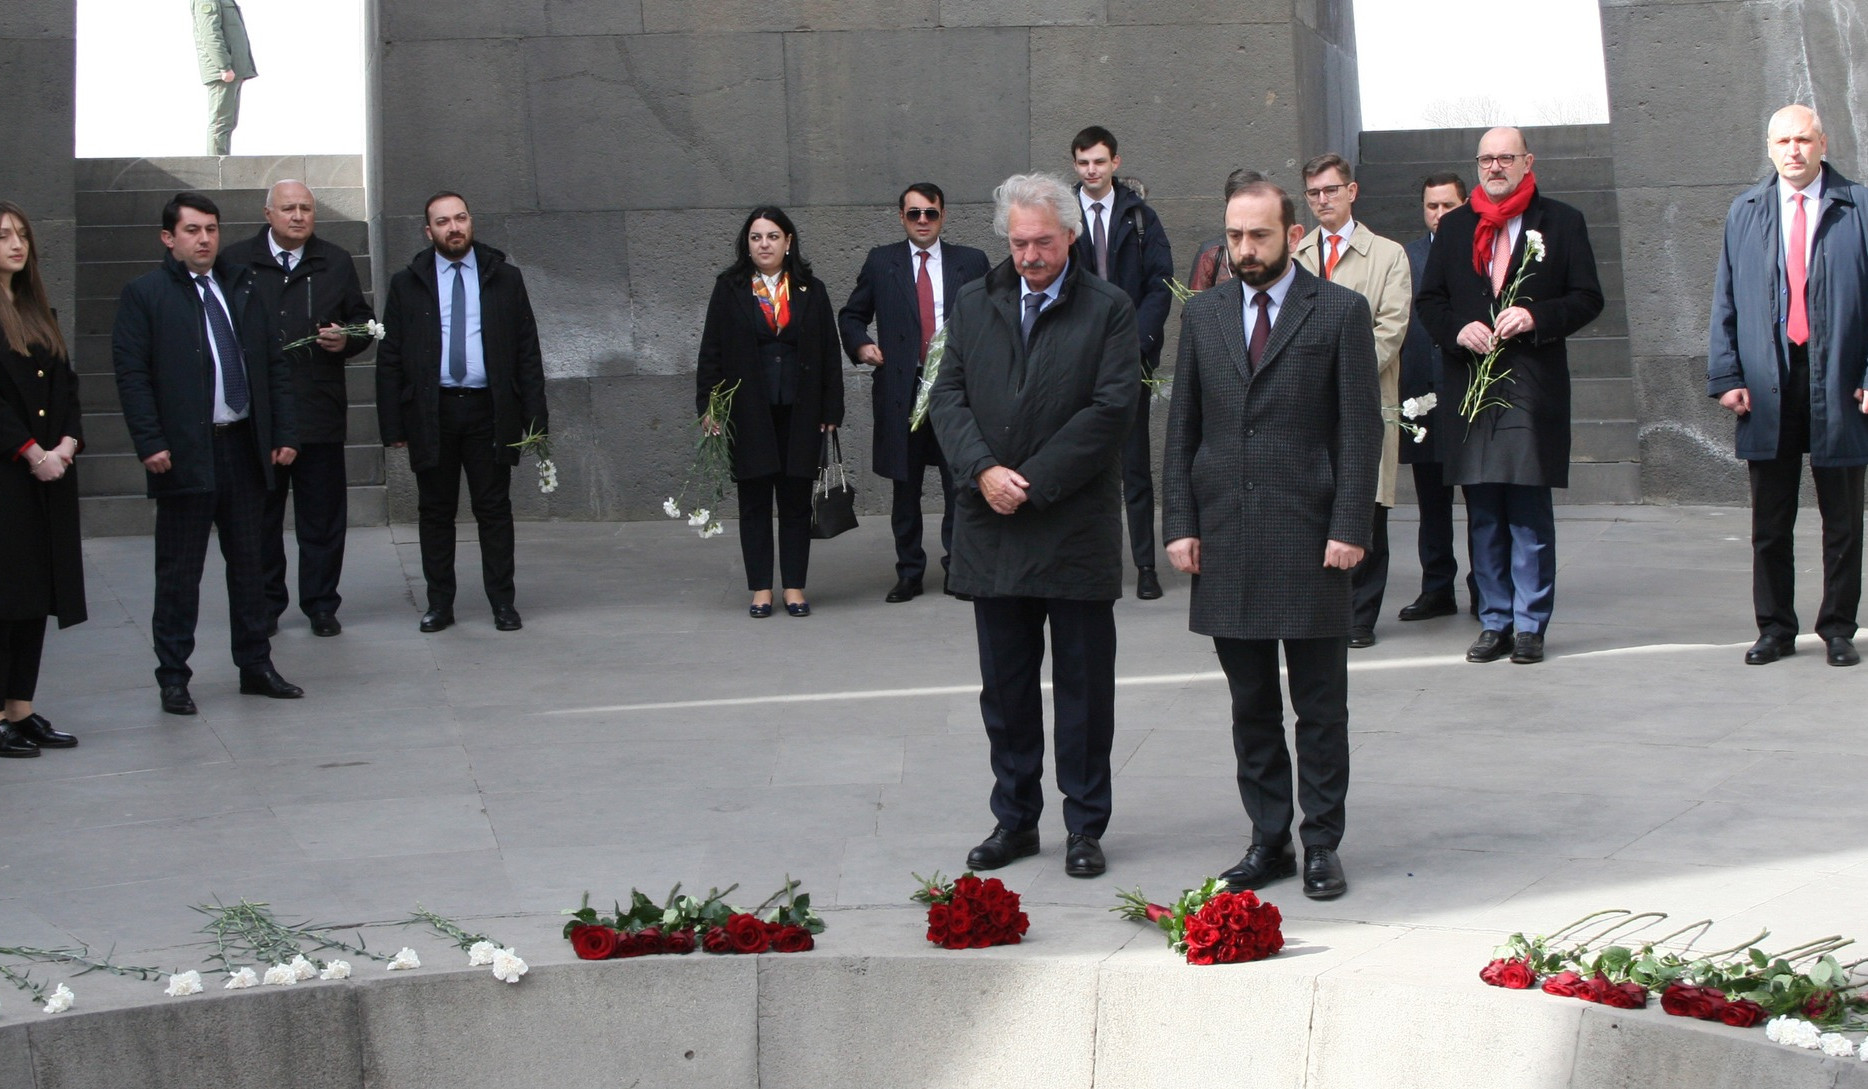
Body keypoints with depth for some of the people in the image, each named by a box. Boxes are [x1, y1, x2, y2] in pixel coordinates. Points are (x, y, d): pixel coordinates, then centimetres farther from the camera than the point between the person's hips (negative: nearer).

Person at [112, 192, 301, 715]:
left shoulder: (242, 287, 12)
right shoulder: (145, 294, -2)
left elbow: (275, 363, 12)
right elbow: (132, 374, -8)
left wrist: (285, 432, 4)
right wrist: (150, 443, -16)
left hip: (245, 446, 5)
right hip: (185, 452, -4)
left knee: (248, 563, 12)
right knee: (179, 571, 3)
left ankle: (255, 666, 21)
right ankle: (174, 676, 11)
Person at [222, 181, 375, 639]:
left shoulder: (336, 263, 12)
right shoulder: (236, 261, 5)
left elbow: (364, 320, 15)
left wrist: (346, 339, -6)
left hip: (319, 410, 1)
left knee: (322, 514, 3)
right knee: (260, 514, 5)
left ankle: (321, 604, 13)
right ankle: (265, 605, 16)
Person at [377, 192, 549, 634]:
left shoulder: (505, 278, 8)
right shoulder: (407, 285, 7)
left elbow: (527, 352, 7)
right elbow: (389, 359, 6)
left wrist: (536, 417, 0)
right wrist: (393, 425, -2)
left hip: (489, 412, 0)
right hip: (430, 412, 0)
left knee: (494, 509, 3)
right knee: (435, 511, 6)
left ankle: (503, 602, 9)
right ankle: (439, 604, 14)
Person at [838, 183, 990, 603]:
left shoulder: (971, 262, 9)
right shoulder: (881, 262, 10)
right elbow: (851, 315, 17)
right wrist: (860, 345, -2)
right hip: (901, 390, 1)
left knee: (960, 485, 0)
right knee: (905, 487, 6)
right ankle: (909, 572, 15)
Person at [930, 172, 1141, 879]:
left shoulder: (1108, 310, -3)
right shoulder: (973, 305, 10)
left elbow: (1111, 409, -10)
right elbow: (949, 396, 5)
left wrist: (1032, 482, -14)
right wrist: (983, 470, -12)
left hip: (1078, 529, -4)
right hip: (992, 529, 4)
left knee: (1084, 684, 4)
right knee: (1005, 685, 10)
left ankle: (1085, 826, 13)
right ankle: (1014, 819, 21)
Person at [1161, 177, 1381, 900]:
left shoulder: (1340, 311, 0)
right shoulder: (1203, 314, 11)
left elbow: (1361, 427, -3)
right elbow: (1182, 427, 12)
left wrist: (1350, 527, -10)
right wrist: (1179, 522, 3)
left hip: (1309, 535, -3)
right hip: (1226, 538, 4)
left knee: (1320, 705, 3)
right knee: (1250, 705, 9)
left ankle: (1322, 844, 10)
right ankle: (1268, 840, 17)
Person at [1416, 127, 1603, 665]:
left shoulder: (1562, 222, 6)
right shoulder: (1454, 227, 15)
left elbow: (1588, 298, 3)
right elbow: (1429, 299, 15)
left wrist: (1536, 318, -13)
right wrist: (1458, 331, -5)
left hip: (1534, 390, -3)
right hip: (1470, 384, 3)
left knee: (1530, 513, -2)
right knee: (1483, 514, 5)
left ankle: (1530, 624, 4)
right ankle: (1495, 621, 13)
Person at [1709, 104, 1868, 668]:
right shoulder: (1745, 212, 9)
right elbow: (1726, 299, 8)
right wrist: (1727, 375, 0)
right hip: (1767, 385, 2)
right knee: (1770, 521, 7)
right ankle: (1775, 628, 17)